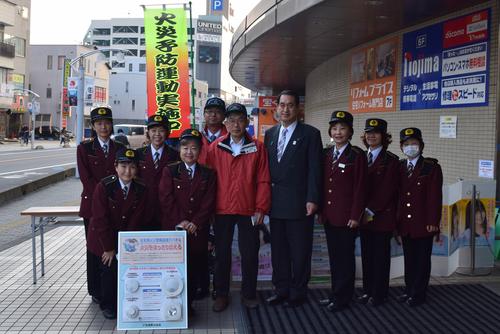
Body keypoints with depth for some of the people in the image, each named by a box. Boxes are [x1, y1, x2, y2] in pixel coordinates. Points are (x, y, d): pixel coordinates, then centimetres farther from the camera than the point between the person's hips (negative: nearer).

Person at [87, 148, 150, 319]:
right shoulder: (103, 187, -18)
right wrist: (109, 247, -16)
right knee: (109, 268, -11)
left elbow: (136, 221, -7)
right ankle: (108, 305, 12)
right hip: (104, 239, -2)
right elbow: (100, 220, -17)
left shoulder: (141, 190, -9)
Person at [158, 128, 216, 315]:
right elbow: (166, 199, -2)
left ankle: (188, 305, 16)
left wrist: (195, 223, -9)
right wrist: (180, 221, -10)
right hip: (173, 229, -1)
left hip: (198, 230, 2)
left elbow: (209, 202, 2)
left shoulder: (208, 174, 10)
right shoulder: (169, 171, 6)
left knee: (194, 269, 2)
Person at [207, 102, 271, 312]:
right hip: (222, 210, 1)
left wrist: (261, 208, -6)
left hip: (248, 210, 0)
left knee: (250, 254, 7)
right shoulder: (215, 148, 2)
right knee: (222, 253, 9)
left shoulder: (257, 148, 1)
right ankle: (221, 294, 22)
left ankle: (248, 294, 23)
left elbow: (263, 181, -1)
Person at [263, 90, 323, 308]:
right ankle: (281, 290, 25)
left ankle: (298, 293, 17)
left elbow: (314, 169, -8)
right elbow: (267, 167, 12)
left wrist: (312, 200, -14)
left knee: (300, 251, 4)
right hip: (275, 203, 5)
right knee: (278, 250, 13)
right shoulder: (270, 134, 12)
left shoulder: (310, 134, -4)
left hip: (299, 203, -5)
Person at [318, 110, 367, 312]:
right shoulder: (326, 154, 9)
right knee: (333, 256, 14)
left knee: (345, 257, 4)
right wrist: (321, 210, 9)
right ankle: (335, 293, 25)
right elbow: (322, 183, 12)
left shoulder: (357, 155, -7)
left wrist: (355, 216, -13)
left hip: (346, 216, -6)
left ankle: (342, 298, 14)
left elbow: (360, 188, -9)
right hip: (329, 215, 6)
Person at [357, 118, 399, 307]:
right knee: (366, 254, 10)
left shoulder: (391, 160, -5)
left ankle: (379, 294, 14)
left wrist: (371, 211, -14)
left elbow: (387, 190, -12)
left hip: (382, 216, -5)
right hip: (364, 216, 5)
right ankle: (368, 291, 21)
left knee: (380, 255, 4)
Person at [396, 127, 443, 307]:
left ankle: (418, 294, 15)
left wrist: (432, 222, -13)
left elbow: (435, 197, -9)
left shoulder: (432, 167, -5)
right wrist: (396, 220, 5)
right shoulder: (399, 167, 8)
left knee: (422, 260, 5)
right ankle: (409, 290, 24)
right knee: (409, 258, 13)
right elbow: (395, 194, 8)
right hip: (405, 224, 4)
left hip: (423, 223, -4)